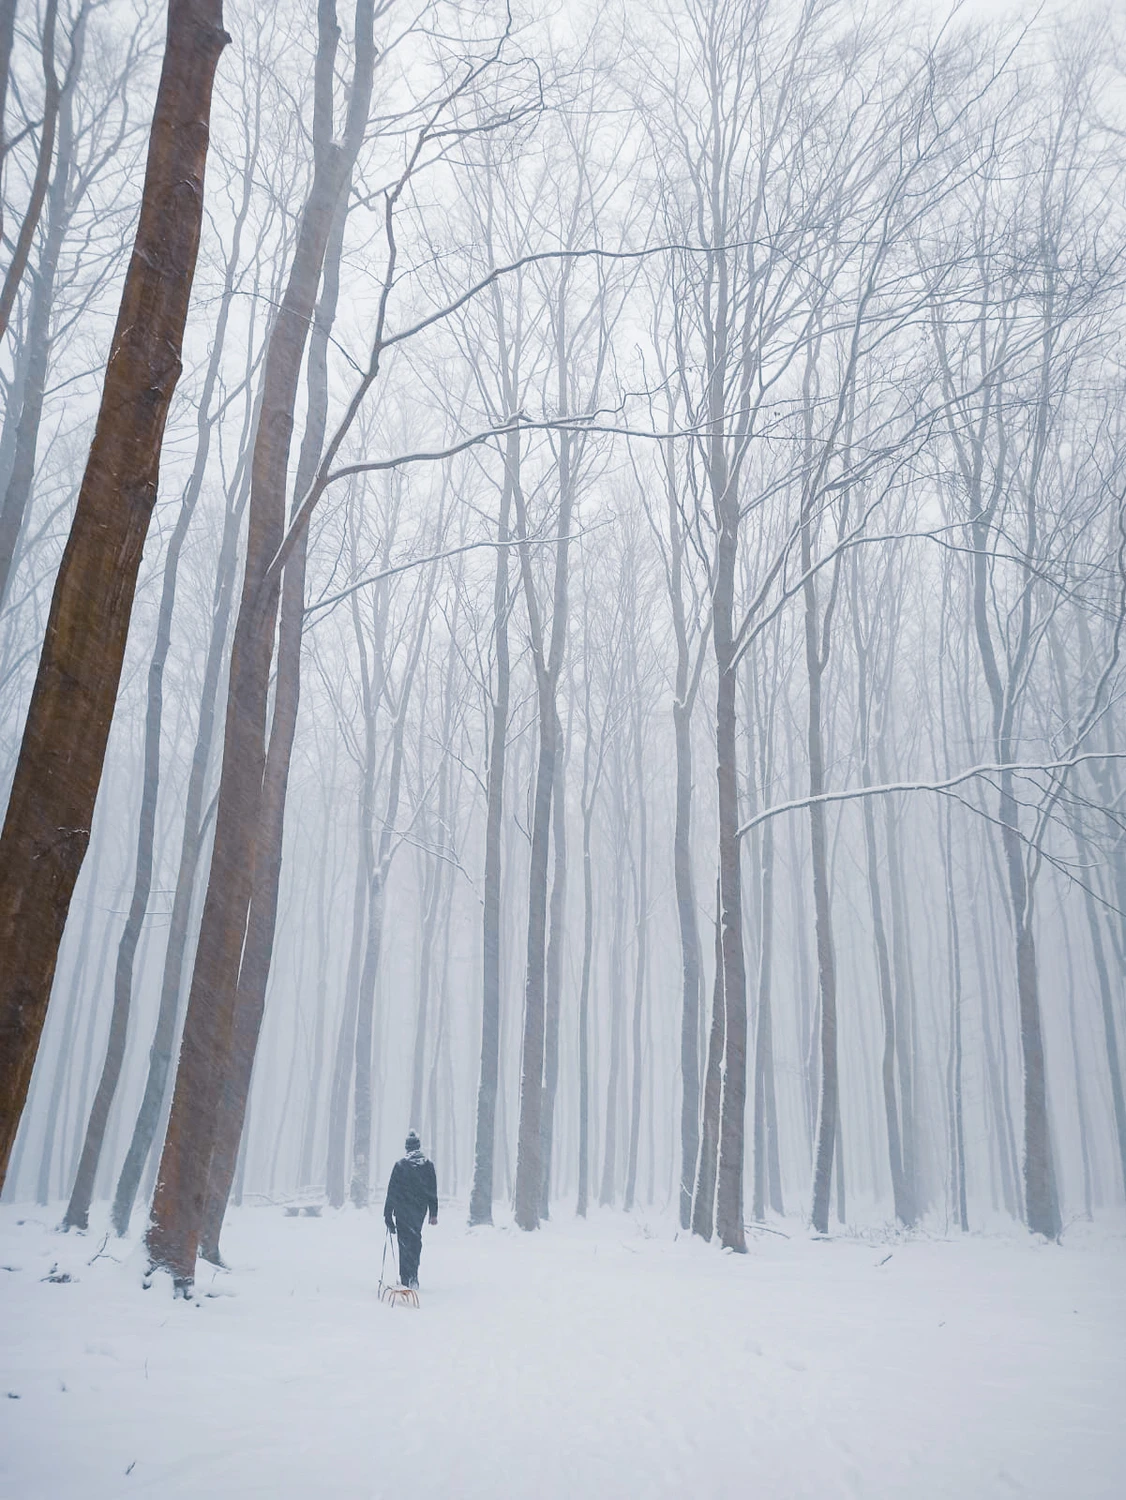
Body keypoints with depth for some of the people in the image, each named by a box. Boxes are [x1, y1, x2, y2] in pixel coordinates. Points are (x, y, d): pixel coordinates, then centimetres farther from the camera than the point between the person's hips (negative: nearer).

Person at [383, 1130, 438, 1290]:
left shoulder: (399, 1165, -7)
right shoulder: (428, 1165, 1)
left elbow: (391, 1192, -4)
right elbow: (433, 1192, 3)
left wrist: (387, 1214, 2)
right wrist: (434, 1214, 8)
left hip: (402, 1212, -3)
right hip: (420, 1211, 3)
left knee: (405, 1243, 2)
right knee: (416, 1241, 17)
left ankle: (407, 1280, -5)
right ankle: (413, 1278, 21)